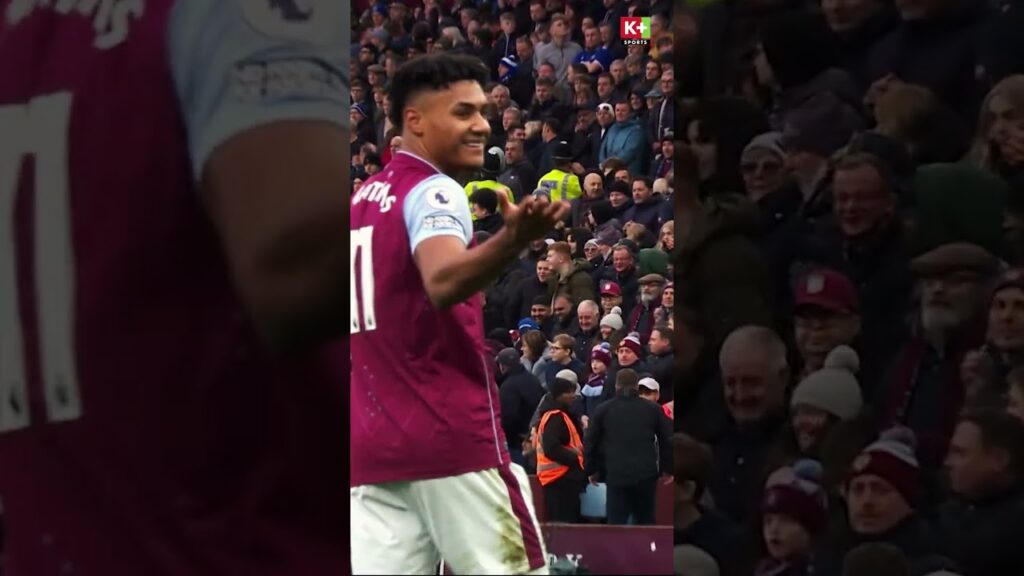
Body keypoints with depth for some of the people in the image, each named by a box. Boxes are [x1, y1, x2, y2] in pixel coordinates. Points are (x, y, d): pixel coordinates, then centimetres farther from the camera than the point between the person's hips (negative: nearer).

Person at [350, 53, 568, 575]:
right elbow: (443, 283, -31)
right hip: (452, 439, -8)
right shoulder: (431, 190, -9)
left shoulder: (361, 201, 18)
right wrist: (514, 239, -47)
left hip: (371, 446, 8)